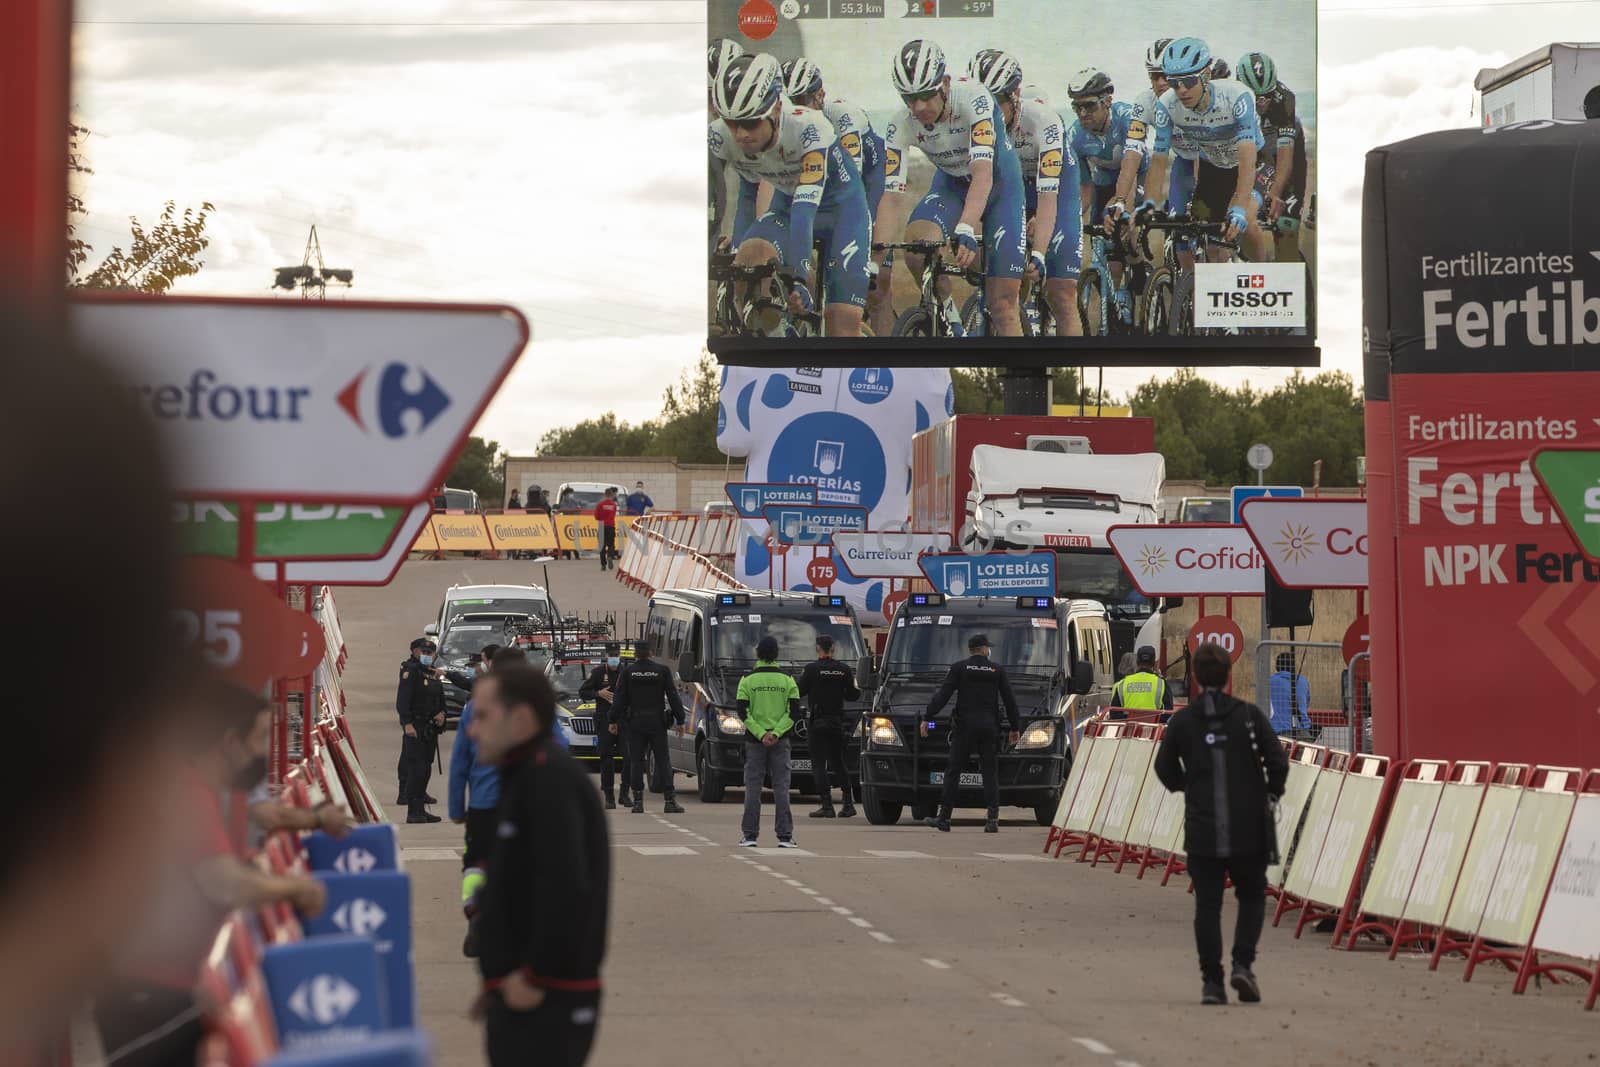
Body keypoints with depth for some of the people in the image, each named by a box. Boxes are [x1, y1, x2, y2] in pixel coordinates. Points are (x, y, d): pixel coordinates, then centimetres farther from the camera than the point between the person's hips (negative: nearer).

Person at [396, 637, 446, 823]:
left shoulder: (434, 673, 15)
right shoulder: (410, 670, -9)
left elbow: (440, 699, 23)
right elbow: (402, 701, -16)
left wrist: (441, 713, 2)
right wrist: (407, 724, -25)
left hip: (430, 728, 8)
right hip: (415, 727, -8)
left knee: (425, 768, 11)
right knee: (416, 768, -12)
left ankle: (420, 809, 17)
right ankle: (413, 811, -12)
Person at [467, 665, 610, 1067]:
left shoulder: (548, 778, -16)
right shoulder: (526, 777, 17)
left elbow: (566, 889, -26)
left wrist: (535, 977, -20)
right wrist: (500, 978, 17)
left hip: (547, 1001, -11)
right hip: (521, 995, 11)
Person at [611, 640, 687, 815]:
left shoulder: (627, 672, 0)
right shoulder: (662, 671, 0)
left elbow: (619, 700, -1)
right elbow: (673, 697, 1)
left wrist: (614, 721, 4)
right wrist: (680, 720, 4)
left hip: (635, 723, 0)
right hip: (657, 722, 0)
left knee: (636, 762, 5)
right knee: (663, 761, 2)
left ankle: (638, 801, 1)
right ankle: (669, 801, -6)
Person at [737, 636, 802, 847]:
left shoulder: (748, 680, -1)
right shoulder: (787, 680, 2)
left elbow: (743, 712, -8)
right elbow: (794, 712, -4)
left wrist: (760, 734, -9)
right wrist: (776, 733, -9)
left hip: (754, 741, -1)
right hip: (780, 742, 1)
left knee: (753, 788, 3)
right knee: (781, 787, 2)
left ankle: (750, 836, 1)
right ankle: (784, 836, -2)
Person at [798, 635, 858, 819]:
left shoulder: (811, 669, -11)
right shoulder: (843, 670, 2)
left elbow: (799, 691, -8)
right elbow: (853, 695, 5)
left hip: (816, 722, -4)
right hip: (837, 721, 4)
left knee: (819, 764, -1)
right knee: (839, 762, 15)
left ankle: (827, 806, -8)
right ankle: (848, 804, 12)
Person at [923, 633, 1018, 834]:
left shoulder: (959, 668, 2)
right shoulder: (997, 670, 7)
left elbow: (942, 695, -5)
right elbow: (1009, 700, 9)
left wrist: (927, 718, -2)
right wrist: (1014, 727, 17)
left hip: (965, 727, -2)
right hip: (990, 726, 2)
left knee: (953, 771, 2)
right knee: (990, 772, 4)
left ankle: (944, 818, -1)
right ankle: (993, 819, -6)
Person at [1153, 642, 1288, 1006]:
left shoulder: (1182, 721, 0)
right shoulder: (1249, 716, -5)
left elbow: (1164, 767, 8)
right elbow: (1278, 761, -8)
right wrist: (1273, 789, 12)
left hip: (1202, 830, 1)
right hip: (1249, 828, -1)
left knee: (1207, 905, 6)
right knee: (1252, 898, 14)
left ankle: (1212, 981, 0)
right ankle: (1243, 963, -5)